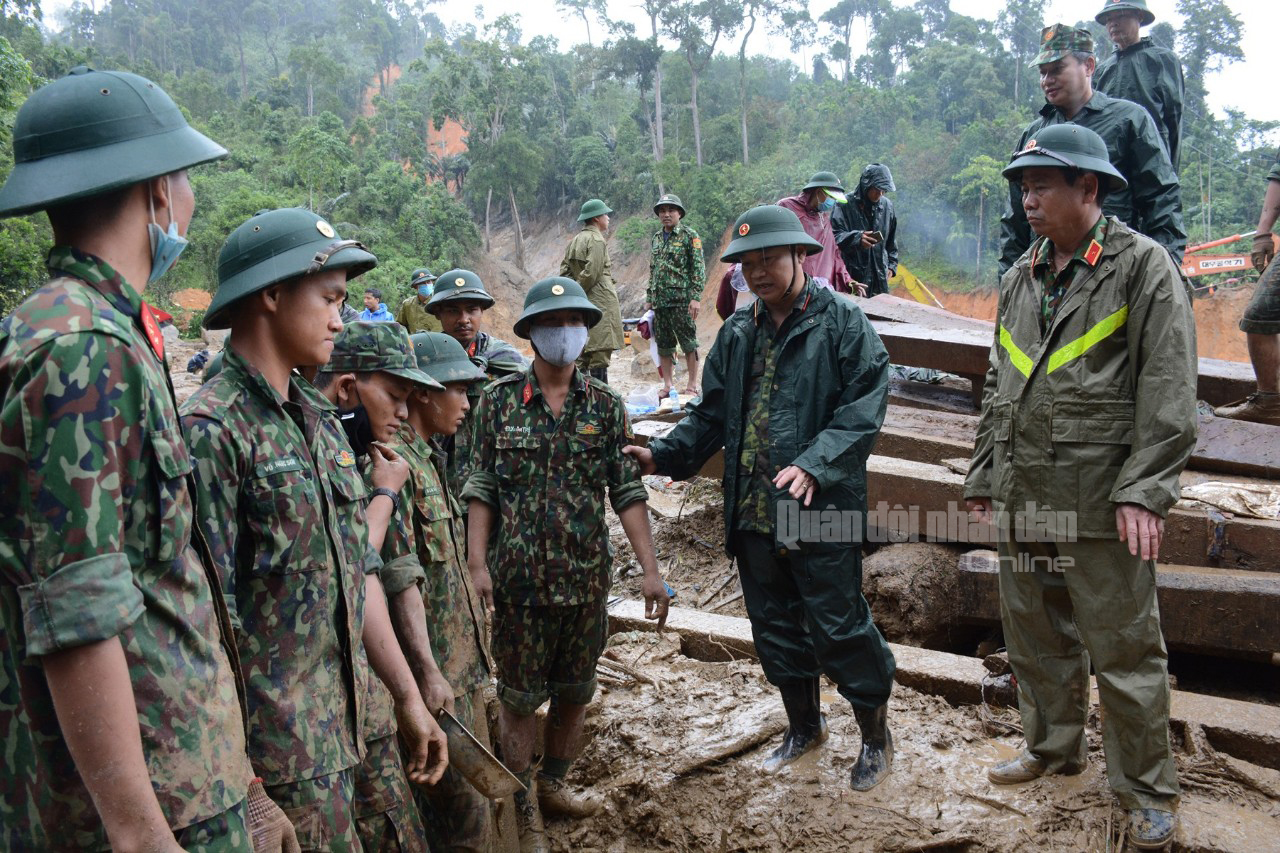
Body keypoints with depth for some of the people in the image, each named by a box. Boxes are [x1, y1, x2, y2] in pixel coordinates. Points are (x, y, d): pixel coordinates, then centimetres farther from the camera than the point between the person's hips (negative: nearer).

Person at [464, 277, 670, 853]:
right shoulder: (500, 400, -3)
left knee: (575, 693, 15)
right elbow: (482, 489, -3)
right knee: (518, 697, 8)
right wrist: (476, 564, -11)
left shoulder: (605, 405, 1)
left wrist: (651, 570, -6)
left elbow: (628, 493, -1)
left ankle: (552, 785, 37)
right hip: (519, 576, -2)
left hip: (587, 577, 2)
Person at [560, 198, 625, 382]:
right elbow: (590, 274, -17)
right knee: (600, 354, -9)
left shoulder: (574, 241, 15)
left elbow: (564, 272, 13)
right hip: (599, 304, -9)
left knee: (581, 356, 12)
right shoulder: (597, 240, -11)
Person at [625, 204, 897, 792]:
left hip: (823, 512, -6)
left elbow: (864, 407, -14)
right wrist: (663, 455, 0)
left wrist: (815, 465, -26)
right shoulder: (737, 334, 10)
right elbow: (712, 414, 14)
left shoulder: (842, 322, -7)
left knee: (840, 628, 3)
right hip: (753, 514, 6)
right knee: (774, 627, 17)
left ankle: (875, 737, 26)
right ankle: (804, 726, 38)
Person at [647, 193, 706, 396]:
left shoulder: (690, 236, -2)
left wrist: (696, 297, -15)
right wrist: (649, 299, 16)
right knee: (664, 345, 9)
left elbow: (699, 268, -7)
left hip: (682, 300, -6)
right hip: (660, 301, 6)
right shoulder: (656, 239, 16)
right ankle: (667, 385, 16)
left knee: (689, 343, -3)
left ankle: (692, 386, 3)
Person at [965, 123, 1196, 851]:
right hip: (1024, 498, 7)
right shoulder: (1021, 279, 13)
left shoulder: (1143, 265, -6)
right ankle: (1055, 749, 37)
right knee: (1036, 637, 18)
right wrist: (985, 475, 16)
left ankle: (1149, 793, 20)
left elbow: (1169, 389, -12)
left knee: (1124, 649, 3)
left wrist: (1145, 491, -19)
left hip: (1101, 503, -6)